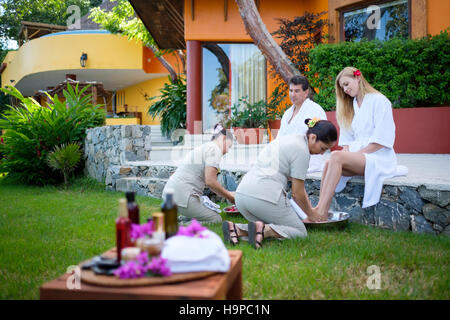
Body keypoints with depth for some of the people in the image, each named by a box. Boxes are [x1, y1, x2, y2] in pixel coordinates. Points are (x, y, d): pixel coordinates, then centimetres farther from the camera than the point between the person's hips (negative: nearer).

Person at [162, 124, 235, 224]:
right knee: (216, 220, -2)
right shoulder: (214, 148, -7)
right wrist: (229, 197, 0)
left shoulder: (203, 147, 23)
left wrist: (228, 193, 25)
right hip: (182, 195, -10)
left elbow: (207, 181, 25)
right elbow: (210, 181, -14)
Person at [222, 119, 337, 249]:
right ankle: (264, 230, -17)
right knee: (300, 232, 7)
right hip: (265, 196, -9)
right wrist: (311, 215, 15)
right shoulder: (302, 150, -6)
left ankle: (237, 229, 0)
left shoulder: (292, 139, 23)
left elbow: (299, 185, 29)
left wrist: (311, 210, 29)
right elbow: (297, 193, -2)